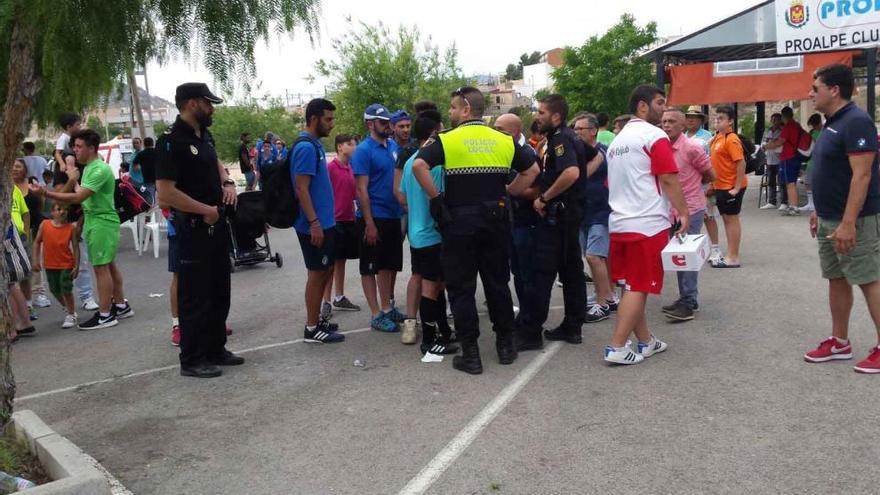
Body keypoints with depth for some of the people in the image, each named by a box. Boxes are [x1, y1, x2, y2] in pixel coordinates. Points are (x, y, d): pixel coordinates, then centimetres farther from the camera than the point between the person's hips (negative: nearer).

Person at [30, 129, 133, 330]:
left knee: (101, 267, -7)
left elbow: (78, 197, -25)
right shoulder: (88, 168, 15)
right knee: (109, 265, 15)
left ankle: (105, 315, -1)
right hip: (95, 222, 10)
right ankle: (121, 306, 24)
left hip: (101, 224, -10)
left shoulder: (100, 170, -19)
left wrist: (45, 193, -25)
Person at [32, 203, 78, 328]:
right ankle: (67, 309, 38)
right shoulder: (44, 224, -4)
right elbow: (37, 242, 5)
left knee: (66, 289, -7)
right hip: (50, 265, 3)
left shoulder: (71, 228, -9)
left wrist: (76, 266, -9)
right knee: (55, 290, 13)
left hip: (67, 265, -3)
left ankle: (71, 315, 10)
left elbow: (75, 247, -6)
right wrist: (35, 260, 1)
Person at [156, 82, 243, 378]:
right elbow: (165, 193, -23)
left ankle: (215, 350, 29)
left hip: (216, 225, 9)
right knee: (195, 295, 0)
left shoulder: (204, 135, 11)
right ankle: (192, 360, 11)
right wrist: (206, 210, -17)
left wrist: (227, 182, 10)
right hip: (193, 228, -9)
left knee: (219, 292, 16)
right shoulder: (172, 141, -16)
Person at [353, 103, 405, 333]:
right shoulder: (363, 151, -10)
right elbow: (362, 189, -14)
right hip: (374, 218, -7)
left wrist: (404, 210, 9)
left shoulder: (394, 146, 9)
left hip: (394, 216, 7)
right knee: (371, 267, 3)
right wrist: (369, 224, -19)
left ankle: (388, 307, 28)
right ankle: (377, 314, 9)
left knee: (391, 264, 15)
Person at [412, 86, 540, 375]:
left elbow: (418, 166, -19)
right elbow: (532, 170, 8)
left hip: (459, 221, -3)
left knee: (462, 288, 5)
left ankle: (470, 355, 7)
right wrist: (508, 194, 10)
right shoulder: (504, 141, 6)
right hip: (496, 219, 4)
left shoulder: (446, 140, -5)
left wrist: (436, 198, -11)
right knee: (498, 283, 15)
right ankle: (506, 345, 23)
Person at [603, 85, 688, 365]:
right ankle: (617, 347, -4)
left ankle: (645, 342, 21)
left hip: (619, 223, 8)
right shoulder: (654, 136, -9)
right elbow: (668, 179, -13)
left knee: (632, 285, 12)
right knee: (639, 287, -3)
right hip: (647, 224, -8)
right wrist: (683, 212, -4)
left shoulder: (618, 139, 17)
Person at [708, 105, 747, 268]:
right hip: (720, 186, 9)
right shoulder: (717, 137, 10)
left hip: (731, 187, -9)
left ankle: (733, 258, 5)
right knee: (726, 219, 14)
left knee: (732, 219, -2)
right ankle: (731, 254, 23)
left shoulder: (731, 140, -16)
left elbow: (741, 163, -21)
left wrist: (737, 188, -23)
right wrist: (714, 183, 16)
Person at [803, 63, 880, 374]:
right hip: (830, 220, 10)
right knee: (836, 279, 13)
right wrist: (819, 211, 20)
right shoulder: (832, 123, 12)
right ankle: (839, 343, 23)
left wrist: (848, 223, -26)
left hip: (854, 220, -10)